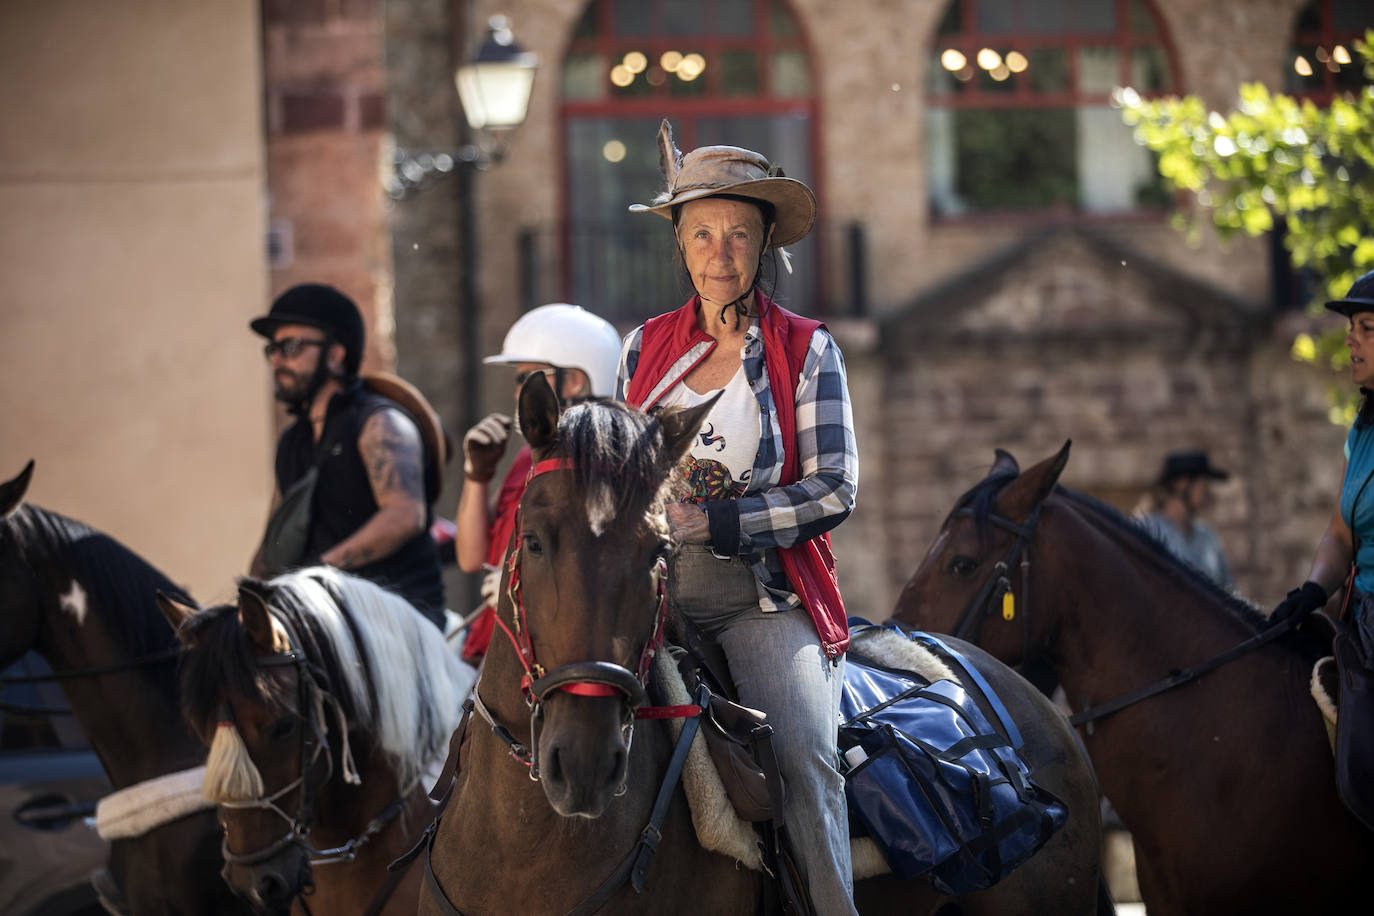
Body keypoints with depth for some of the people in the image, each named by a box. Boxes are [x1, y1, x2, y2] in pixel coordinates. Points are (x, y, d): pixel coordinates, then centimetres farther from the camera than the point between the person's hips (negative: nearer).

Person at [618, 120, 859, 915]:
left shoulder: (807, 351, 4)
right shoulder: (646, 347, 14)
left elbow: (834, 489, -5)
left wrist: (713, 521, -14)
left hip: (764, 601, -3)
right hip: (652, 592, 3)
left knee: (804, 753, -26)